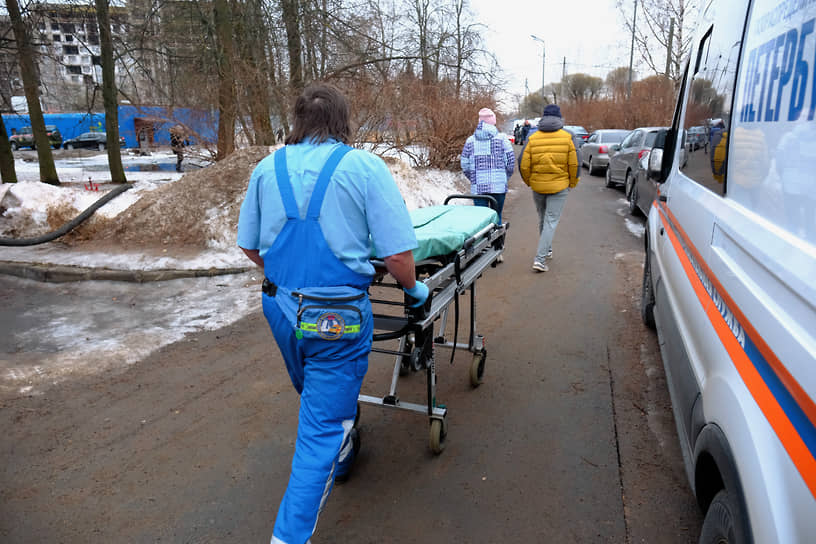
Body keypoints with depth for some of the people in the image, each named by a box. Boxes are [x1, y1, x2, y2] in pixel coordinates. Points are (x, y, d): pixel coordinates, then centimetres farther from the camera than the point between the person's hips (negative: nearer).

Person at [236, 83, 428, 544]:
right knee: (323, 424, 7)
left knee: (318, 397, 30)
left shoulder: (268, 168, 2)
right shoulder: (365, 167, -12)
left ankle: (342, 456, 56)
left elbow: (250, 247, 9)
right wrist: (414, 288, 5)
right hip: (337, 316, -6)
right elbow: (397, 253, -15)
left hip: (281, 307, 6)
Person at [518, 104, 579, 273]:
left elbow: (523, 165, -5)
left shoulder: (532, 138, -4)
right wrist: (572, 182, 10)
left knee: (543, 219, 21)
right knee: (551, 221, -1)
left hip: (538, 187, 2)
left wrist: (529, 182, 11)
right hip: (559, 187, -2)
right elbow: (574, 164, -6)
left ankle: (546, 250, 36)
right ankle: (540, 258, -10)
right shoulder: (567, 138, -5)